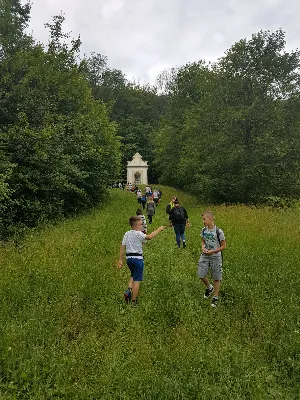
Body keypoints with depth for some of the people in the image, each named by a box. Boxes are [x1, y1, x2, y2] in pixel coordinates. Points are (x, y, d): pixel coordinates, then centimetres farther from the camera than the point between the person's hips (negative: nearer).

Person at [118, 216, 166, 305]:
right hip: (137, 258, -7)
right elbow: (149, 237, -27)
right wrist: (159, 229, -16)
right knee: (137, 280, 2)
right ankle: (134, 301, 8)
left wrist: (120, 260, 9)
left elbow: (122, 247, 6)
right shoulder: (138, 234, -14)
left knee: (133, 276, 27)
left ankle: (128, 291, 6)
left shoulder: (127, 234, 6)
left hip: (129, 258, 7)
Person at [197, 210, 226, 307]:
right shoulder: (204, 230, -1)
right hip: (205, 256, 4)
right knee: (201, 275, 3)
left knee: (217, 278, 7)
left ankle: (215, 297, 24)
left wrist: (212, 251, -17)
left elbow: (223, 246, -10)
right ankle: (209, 287, 34)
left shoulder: (218, 232, -17)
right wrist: (203, 248, -8)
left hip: (215, 257, -4)